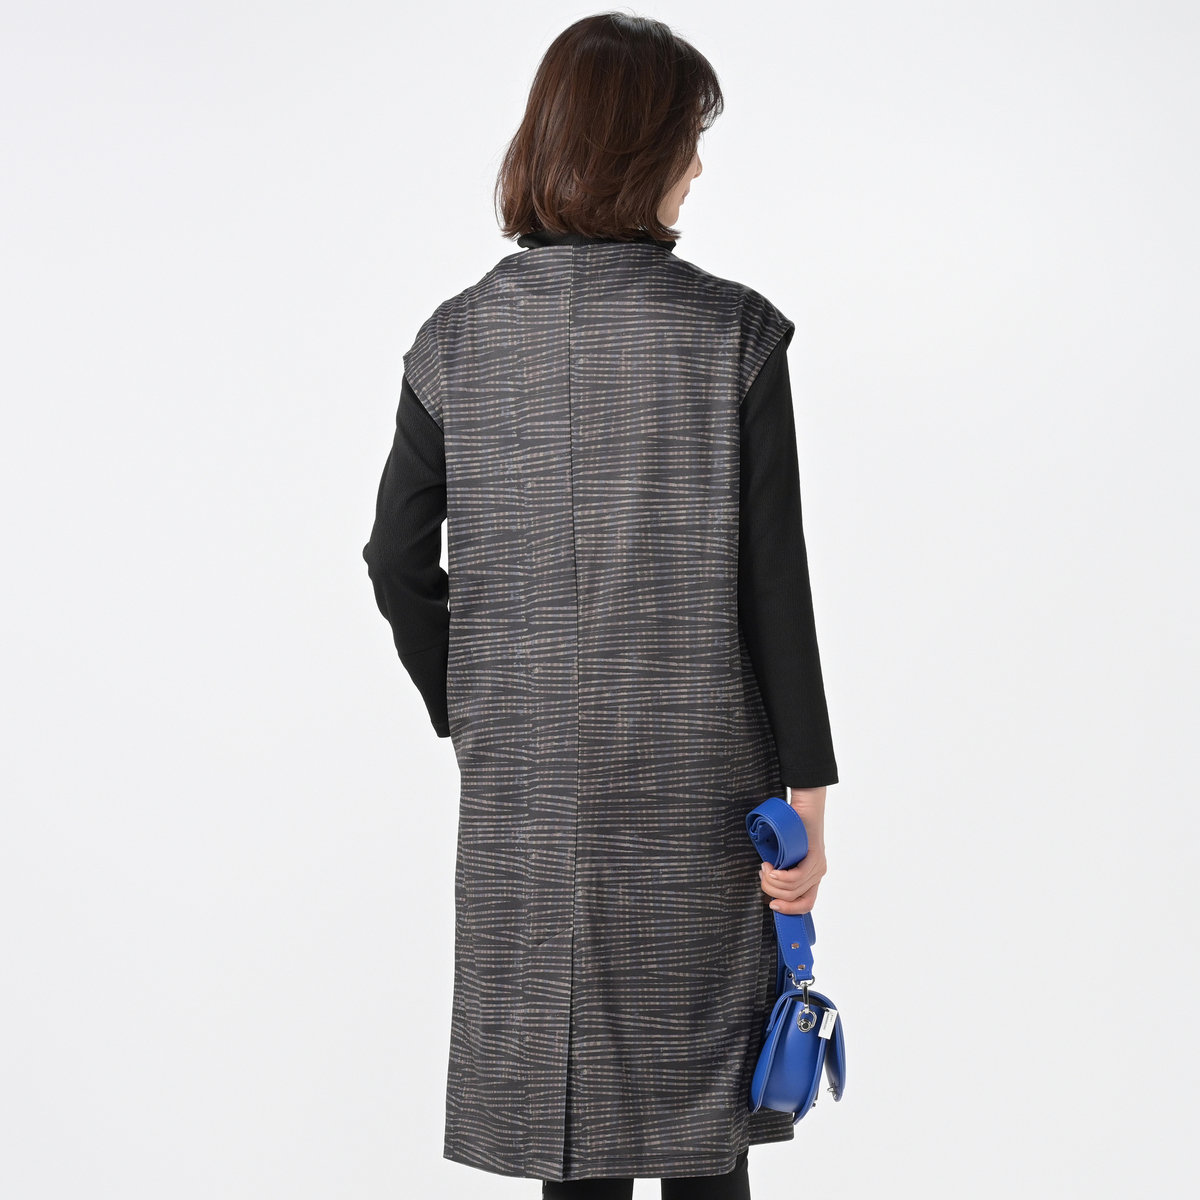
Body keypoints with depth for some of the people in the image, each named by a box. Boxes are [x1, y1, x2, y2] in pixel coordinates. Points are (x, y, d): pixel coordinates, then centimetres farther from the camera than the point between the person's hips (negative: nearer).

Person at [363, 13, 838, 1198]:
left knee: (564, 1094, 13)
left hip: (528, 778, 2)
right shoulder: (734, 331, -10)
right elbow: (773, 582, -10)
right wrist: (806, 796, -4)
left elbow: (399, 560, 2)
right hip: (699, 773, -2)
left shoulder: (459, 337, -2)